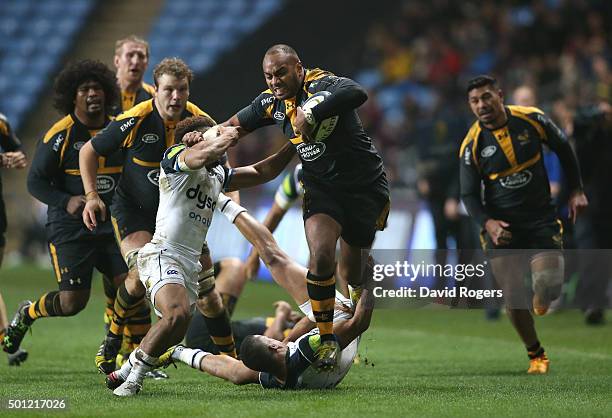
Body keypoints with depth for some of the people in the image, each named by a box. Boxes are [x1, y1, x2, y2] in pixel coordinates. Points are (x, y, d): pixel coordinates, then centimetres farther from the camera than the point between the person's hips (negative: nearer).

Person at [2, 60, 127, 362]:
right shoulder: (60, 135, -9)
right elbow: (35, 181, -7)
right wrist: (66, 201, -21)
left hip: (111, 224, 5)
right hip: (69, 228, -5)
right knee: (72, 302, -10)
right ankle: (27, 313, 23)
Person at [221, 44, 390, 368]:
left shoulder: (322, 85, -22)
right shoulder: (272, 102, -1)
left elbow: (356, 94, -45)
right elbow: (237, 125, 17)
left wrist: (311, 114, -44)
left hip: (365, 186, -4)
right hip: (321, 189, 4)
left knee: (352, 276, 8)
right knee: (321, 256, -21)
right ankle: (327, 339, -9)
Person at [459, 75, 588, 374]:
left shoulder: (531, 119, -7)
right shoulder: (471, 145, -9)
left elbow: (563, 148, 9)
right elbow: (469, 194, -4)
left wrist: (576, 191, 7)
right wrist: (487, 222, -22)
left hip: (541, 217, 0)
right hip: (500, 224, 0)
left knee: (549, 284, -16)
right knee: (513, 297, -7)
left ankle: (541, 299, 24)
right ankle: (536, 355, 13)